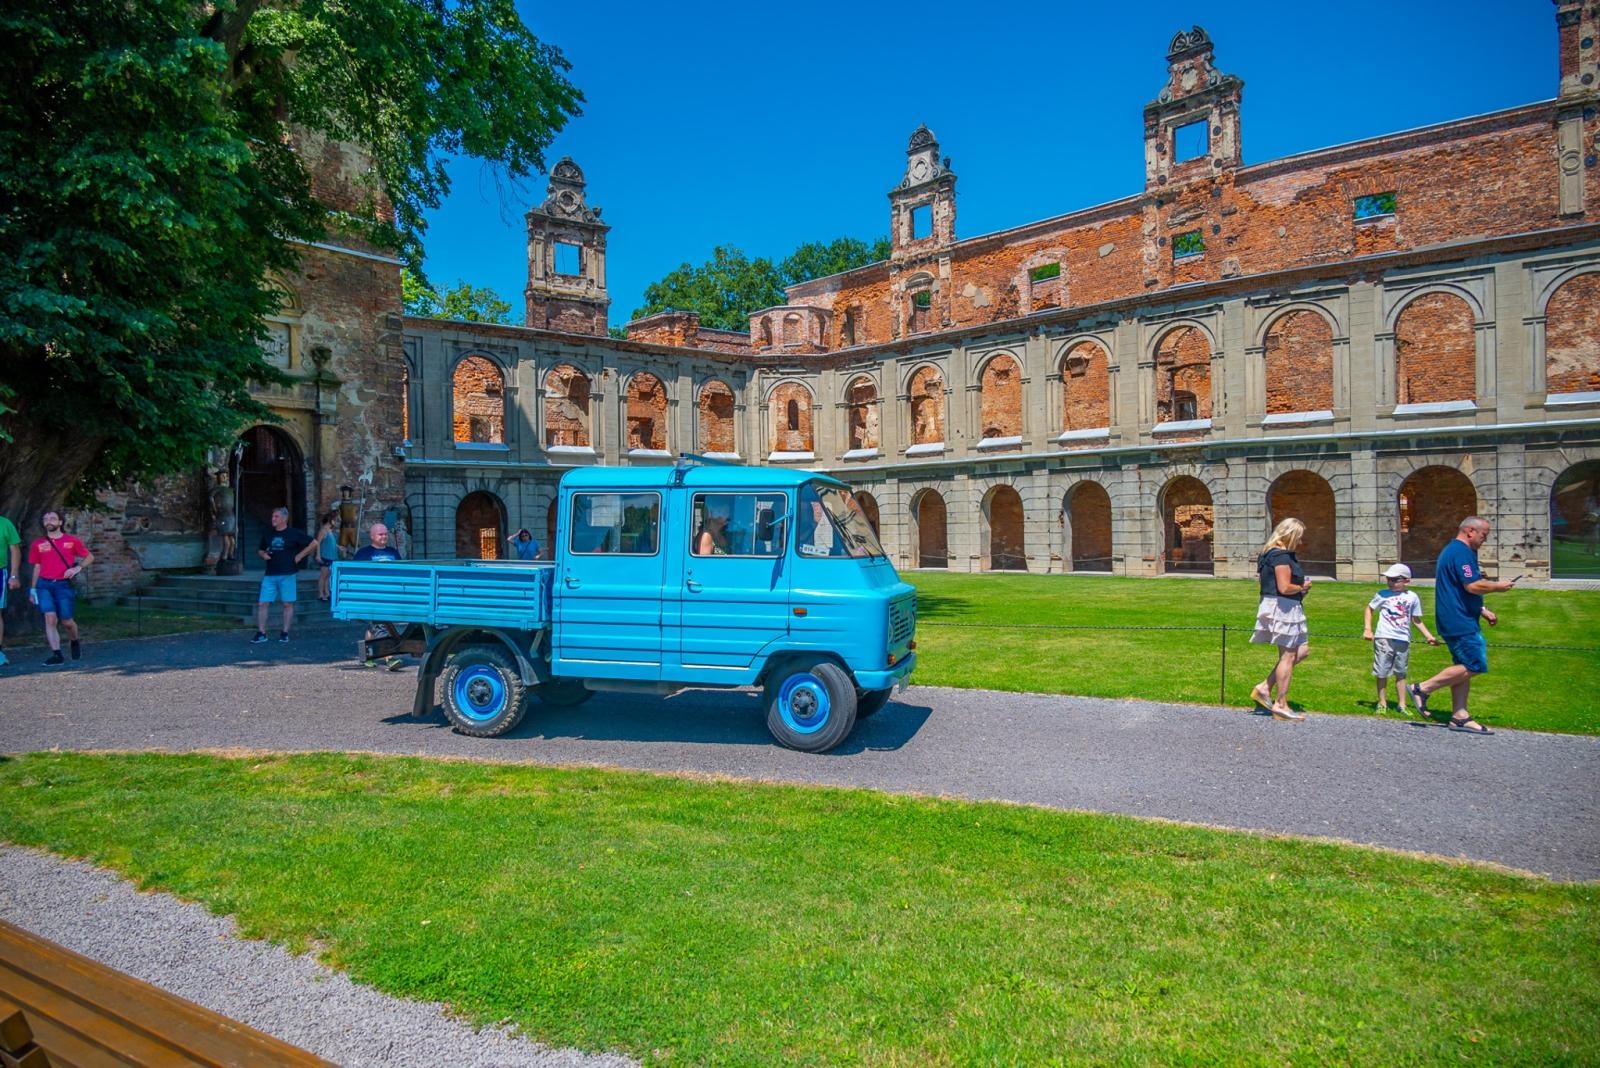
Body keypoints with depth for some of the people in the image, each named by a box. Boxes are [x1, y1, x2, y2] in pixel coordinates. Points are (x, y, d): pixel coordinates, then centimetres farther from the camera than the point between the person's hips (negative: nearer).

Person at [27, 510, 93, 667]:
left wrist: (77, 568, -7)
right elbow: (37, 568, 14)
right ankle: (56, 654, -11)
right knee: (50, 617, -13)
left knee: (66, 621, 0)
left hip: (63, 585, -1)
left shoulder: (71, 541, 4)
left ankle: (75, 642, 32)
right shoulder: (38, 545, 8)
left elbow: (90, 557, 11)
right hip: (44, 585, 1)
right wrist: (33, 590, 12)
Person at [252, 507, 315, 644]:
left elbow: (314, 544, -1)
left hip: (287, 575, -4)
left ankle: (284, 633, 10)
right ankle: (261, 634, 5)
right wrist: (263, 554, 2)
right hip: (269, 575, 4)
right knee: (262, 603, -1)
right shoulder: (267, 534, 13)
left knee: (288, 604, 1)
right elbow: (260, 550, 25)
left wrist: (299, 556, -4)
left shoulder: (294, 533, -1)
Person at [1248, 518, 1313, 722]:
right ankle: (1281, 705, 5)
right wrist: (1302, 587, -5)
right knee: (1288, 655, -3)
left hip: (1285, 608, 11)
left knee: (1302, 650, 16)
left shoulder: (1272, 553, 14)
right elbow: (1285, 588, -25)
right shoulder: (1282, 556, -18)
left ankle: (1264, 687, 12)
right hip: (1282, 607, -11)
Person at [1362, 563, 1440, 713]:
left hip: (1403, 640, 1)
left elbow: (1417, 620, 11)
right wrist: (1367, 629, 2)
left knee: (1401, 673, 11)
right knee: (1382, 672, 4)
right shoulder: (1383, 594, 0)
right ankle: (1382, 703, 15)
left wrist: (1428, 636, 4)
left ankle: (1402, 705, 19)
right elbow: (1369, 609, 11)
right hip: (1383, 639, -1)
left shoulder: (1412, 597, 4)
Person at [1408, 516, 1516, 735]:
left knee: (1464, 667, 11)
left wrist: (1483, 611, 25)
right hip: (1460, 623, -11)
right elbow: (1473, 586, -23)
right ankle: (1423, 688, -5)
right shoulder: (1462, 552, -14)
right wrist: (1498, 586, -5)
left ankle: (1459, 717, 12)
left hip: (1457, 621, 11)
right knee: (1474, 665, -10)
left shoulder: (1452, 551, 20)